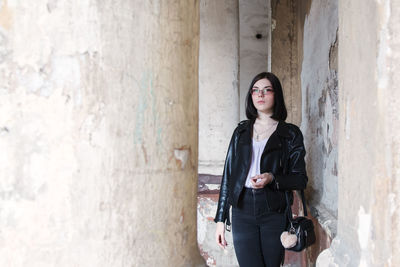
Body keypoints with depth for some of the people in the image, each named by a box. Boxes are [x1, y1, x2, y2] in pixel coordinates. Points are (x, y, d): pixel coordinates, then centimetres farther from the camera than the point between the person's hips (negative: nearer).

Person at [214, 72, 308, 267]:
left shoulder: (290, 134, 5)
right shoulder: (241, 131, 13)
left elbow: (300, 179, 3)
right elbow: (228, 175, 12)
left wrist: (272, 178, -17)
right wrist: (220, 219, 8)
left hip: (274, 212, -1)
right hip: (242, 210, 1)